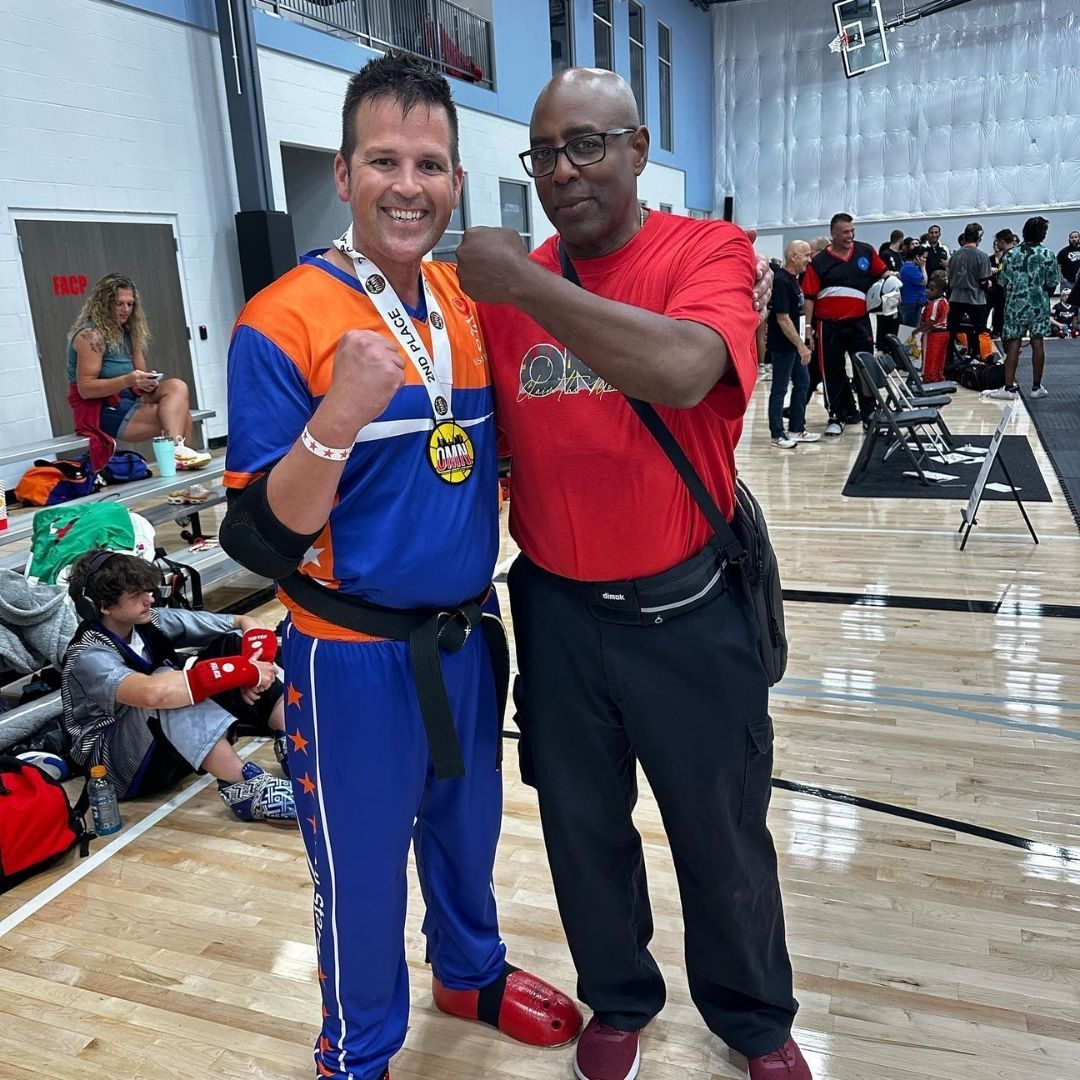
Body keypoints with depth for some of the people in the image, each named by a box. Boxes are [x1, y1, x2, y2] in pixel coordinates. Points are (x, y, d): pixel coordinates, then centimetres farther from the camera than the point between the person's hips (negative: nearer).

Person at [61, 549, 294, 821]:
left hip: (173, 746, 7)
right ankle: (246, 788, -37)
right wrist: (246, 671, -40)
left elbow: (247, 623, -6)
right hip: (122, 767, -7)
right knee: (166, 684, -38)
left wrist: (251, 666, -28)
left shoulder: (151, 621, -5)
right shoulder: (89, 657, -23)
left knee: (232, 644, -9)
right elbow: (153, 693, -46)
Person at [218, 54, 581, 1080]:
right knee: (361, 871, 15)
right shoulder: (283, 323, -18)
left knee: (467, 827, 25)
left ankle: (471, 971, 54)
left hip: (468, 636, 6)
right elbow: (262, 541, -19)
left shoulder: (472, 302, 0)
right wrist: (337, 420, -35)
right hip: (356, 658, -5)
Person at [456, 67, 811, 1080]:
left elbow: (684, 369, -31)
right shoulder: (504, 286, 2)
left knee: (721, 836, 15)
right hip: (556, 612, 3)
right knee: (583, 828, 19)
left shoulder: (708, 251, -9)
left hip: (690, 611, -3)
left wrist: (526, 284, -25)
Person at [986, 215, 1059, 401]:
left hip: (1015, 304, 1)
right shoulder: (1048, 255, -5)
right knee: (1037, 343, 5)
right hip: (1039, 305, 0)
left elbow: (1005, 283, 2)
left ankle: (1009, 387, -4)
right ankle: (1036, 387, 10)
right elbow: (1052, 286, -2)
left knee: (1013, 344, 0)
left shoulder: (1011, 255, -1)